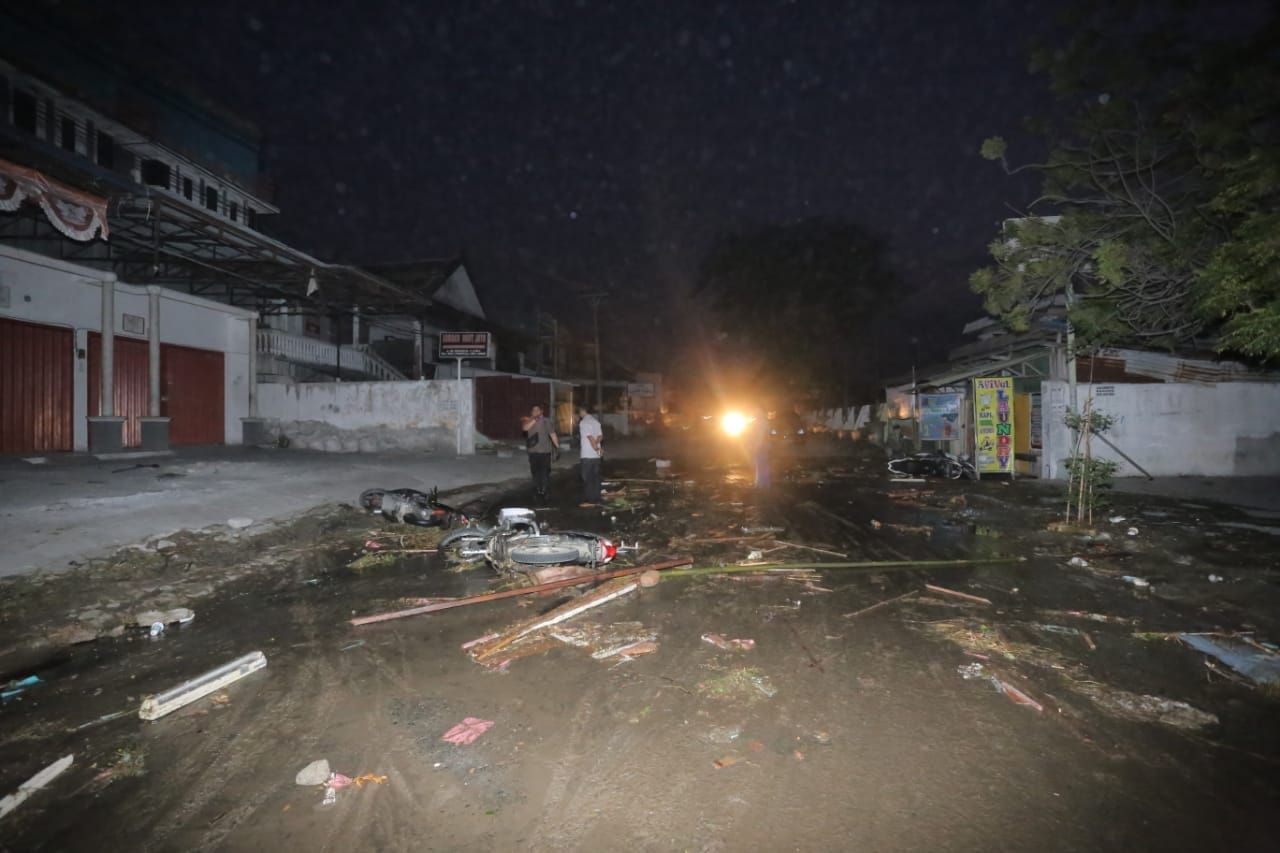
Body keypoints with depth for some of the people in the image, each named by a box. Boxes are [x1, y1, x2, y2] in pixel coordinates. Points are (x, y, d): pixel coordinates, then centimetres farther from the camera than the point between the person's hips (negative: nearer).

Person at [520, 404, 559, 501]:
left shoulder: (545, 421, -1)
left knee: (545, 472, -4)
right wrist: (534, 419, -20)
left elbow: (552, 434, -5)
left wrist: (557, 446, -10)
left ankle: (545, 492, 1)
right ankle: (537, 492, 17)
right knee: (535, 472, 9)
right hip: (533, 452, 3)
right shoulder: (529, 421, 9)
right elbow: (525, 428, -12)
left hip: (545, 451, -3)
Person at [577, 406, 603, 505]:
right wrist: (597, 446, -6)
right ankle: (596, 499, 14)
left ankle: (589, 501, 0)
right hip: (596, 455, 8)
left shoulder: (583, 422, -12)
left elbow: (590, 437, -17)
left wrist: (597, 448, -10)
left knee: (587, 478, -1)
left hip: (587, 455, -8)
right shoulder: (595, 421, 13)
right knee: (595, 478, 11)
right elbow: (600, 436, 8)